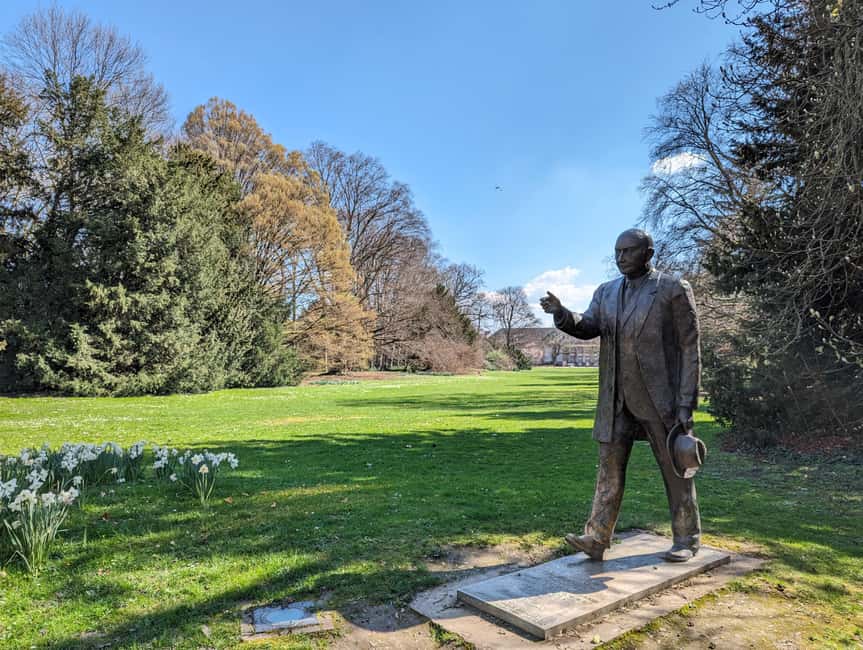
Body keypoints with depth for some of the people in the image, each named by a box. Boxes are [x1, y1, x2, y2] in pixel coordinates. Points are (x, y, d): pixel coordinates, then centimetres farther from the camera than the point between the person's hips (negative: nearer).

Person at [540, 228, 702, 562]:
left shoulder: (674, 288, -7)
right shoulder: (606, 292, 9)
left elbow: (690, 348, -8)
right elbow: (588, 327, -6)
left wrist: (686, 404, -14)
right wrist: (562, 314, -28)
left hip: (659, 396, -4)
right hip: (617, 399, 4)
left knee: (675, 469, 9)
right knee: (609, 469, 4)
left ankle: (687, 540, 26)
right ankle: (597, 538, 8)